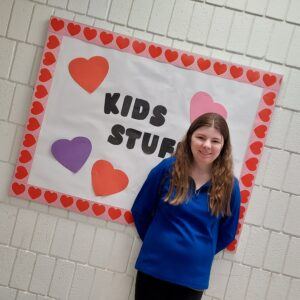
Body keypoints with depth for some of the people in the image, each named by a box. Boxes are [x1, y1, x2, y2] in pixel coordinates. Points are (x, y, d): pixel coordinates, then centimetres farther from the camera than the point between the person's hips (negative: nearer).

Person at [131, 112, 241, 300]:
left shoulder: (229, 184, -6)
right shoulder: (168, 168, -8)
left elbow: (227, 234, 5)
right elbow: (140, 211, 2)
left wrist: (200, 252, 3)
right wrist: (156, 241, 5)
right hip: (153, 268, 0)